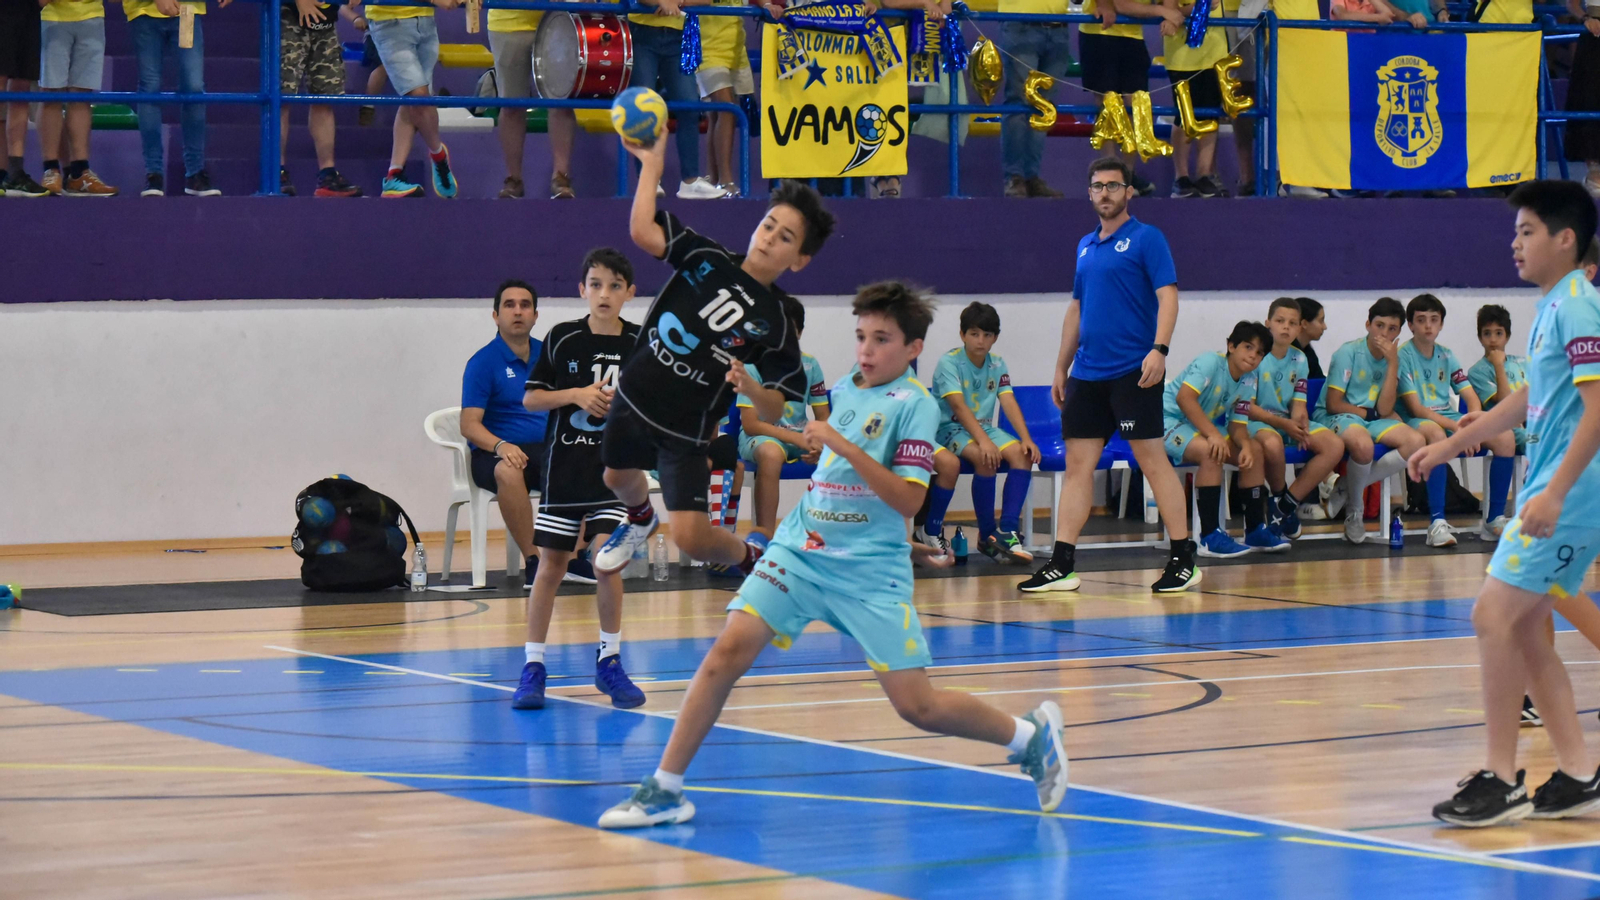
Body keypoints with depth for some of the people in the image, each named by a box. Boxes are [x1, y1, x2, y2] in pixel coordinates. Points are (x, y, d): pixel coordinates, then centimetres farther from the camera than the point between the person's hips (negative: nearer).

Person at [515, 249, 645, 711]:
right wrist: (576, 395, -13)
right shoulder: (562, 339, -2)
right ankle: (533, 667, 9)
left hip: (616, 469, 0)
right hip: (565, 467, 0)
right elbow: (531, 398, 1)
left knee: (607, 558, -10)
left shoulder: (642, 344, 0)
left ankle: (609, 661, 5)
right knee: (551, 564, 3)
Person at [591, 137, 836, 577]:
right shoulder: (707, 258, -6)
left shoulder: (774, 324, -15)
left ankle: (752, 554, 21)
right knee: (618, 477, 29)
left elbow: (775, 411, -14)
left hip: (684, 433, -4)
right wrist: (652, 163, -16)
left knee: (691, 538, -12)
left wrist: (748, 385, -35)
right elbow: (643, 231, -14)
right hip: (634, 396, 4)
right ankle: (640, 520, 66)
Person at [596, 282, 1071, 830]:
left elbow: (907, 500, -18)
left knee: (917, 705, -7)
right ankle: (665, 789, -8)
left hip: (871, 570, -5)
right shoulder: (840, 391, 11)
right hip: (799, 552, 5)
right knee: (729, 650, -14)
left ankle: (1030, 735, 19)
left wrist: (842, 444, -23)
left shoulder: (915, 405, -8)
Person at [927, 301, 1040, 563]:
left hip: (985, 428, 6)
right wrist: (983, 441, -35)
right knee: (986, 458, -33)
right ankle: (987, 534, -20)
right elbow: (958, 406, -23)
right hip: (951, 430, -6)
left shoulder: (997, 365, 7)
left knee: (1022, 454, -22)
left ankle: (1008, 532, -24)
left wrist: (1026, 439, -20)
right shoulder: (949, 363, -11)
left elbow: (1009, 403, -4)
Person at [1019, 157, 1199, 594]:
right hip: (1087, 374, 7)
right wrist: (1061, 368, 21)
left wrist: (1158, 349, -24)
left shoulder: (1146, 239, -3)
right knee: (1078, 464, 4)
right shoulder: (1086, 246, 17)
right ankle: (1061, 565, 4)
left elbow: (1167, 296, -11)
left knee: (1153, 460, -7)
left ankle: (1184, 559, -2)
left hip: (1134, 372, -7)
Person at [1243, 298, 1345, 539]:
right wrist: (1283, 424, -22)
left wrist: (1300, 423, -19)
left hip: (1289, 422, 7)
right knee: (1272, 443, -42)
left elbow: (1299, 403, 6)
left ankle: (1288, 503, -12)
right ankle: (1279, 496, -10)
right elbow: (1247, 407, -13)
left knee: (1335, 446, -16)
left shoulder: (1299, 359, 10)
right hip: (1258, 421, -6)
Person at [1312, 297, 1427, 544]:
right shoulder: (1348, 353, -10)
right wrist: (1371, 413, -3)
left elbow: (1384, 410, -6)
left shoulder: (1392, 358, 6)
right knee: (1363, 444, -39)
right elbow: (1333, 404, -11)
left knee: (1415, 441, -19)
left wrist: (1392, 363, -10)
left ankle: (1349, 486, -10)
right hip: (1335, 419, -6)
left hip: (1372, 420, 6)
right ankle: (1354, 510, -13)